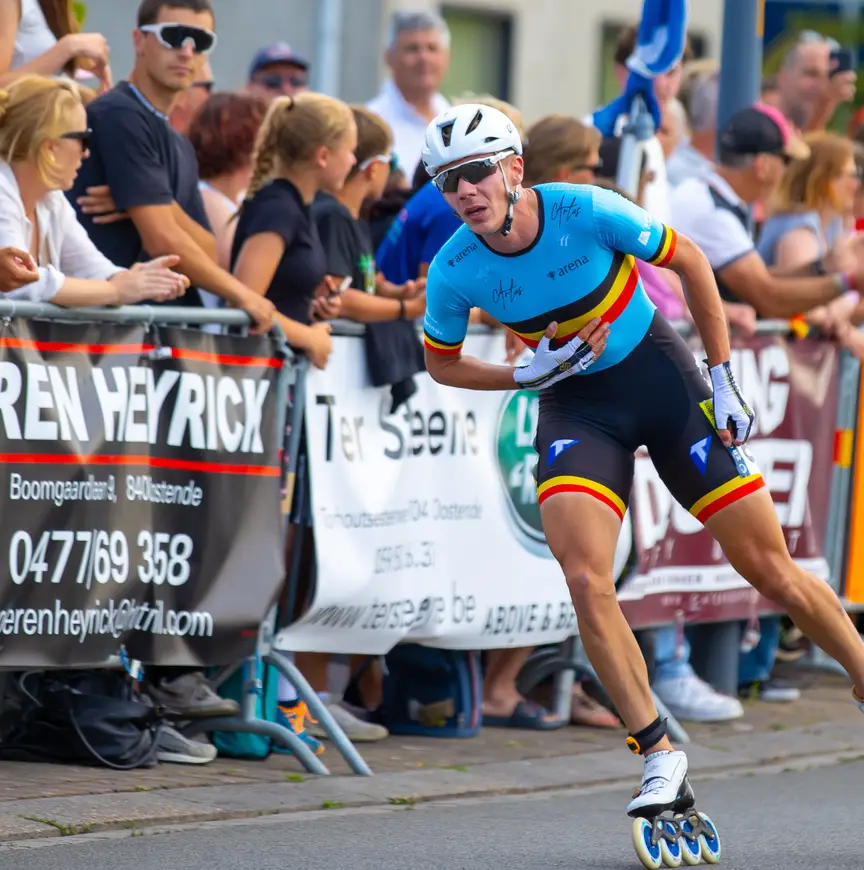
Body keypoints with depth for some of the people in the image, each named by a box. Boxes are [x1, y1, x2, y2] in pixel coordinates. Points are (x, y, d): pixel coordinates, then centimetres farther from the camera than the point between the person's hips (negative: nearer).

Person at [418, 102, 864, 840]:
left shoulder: (586, 211, -22)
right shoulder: (454, 272, -15)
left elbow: (689, 261, -7)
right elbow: (442, 364, 4)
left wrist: (723, 377, -7)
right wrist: (527, 374, -14)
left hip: (662, 378, -1)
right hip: (578, 406, 2)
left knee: (771, 571, -1)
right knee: (584, 579, -20)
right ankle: (660, 759, -10)